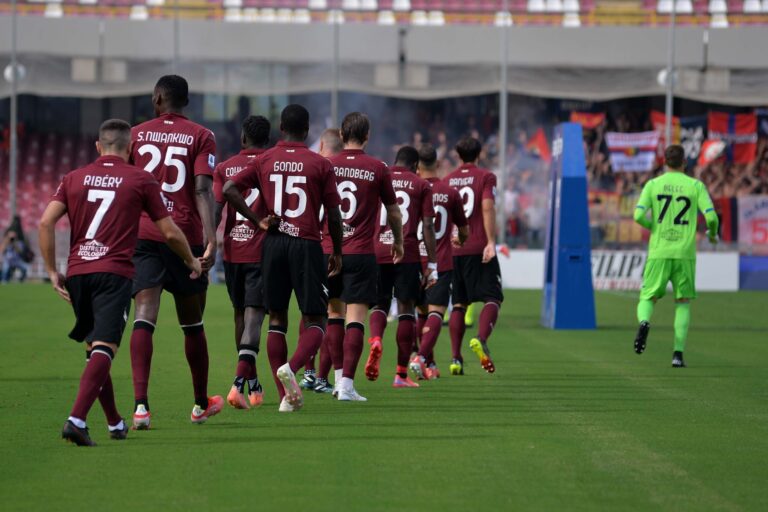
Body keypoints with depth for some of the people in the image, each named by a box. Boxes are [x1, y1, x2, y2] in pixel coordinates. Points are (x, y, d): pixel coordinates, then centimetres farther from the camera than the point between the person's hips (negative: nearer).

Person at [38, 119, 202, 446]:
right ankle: (76, 420, -28)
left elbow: (46, 222, 1)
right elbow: (170, 232, 7)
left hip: (77, 272, 4)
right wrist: (191, 262, 24)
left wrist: (53, 272, 7)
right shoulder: (140, 181, 4)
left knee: (94, 347, 18)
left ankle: (115, 423, 27)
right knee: (103, 348, -11)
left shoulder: (74, 178, 12)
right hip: (115, 273, -4)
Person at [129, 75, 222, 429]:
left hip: (142, 236, 0)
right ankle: (201, 404, 30)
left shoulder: (136, 134, 8)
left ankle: (141, 403, -26)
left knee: (144, 318, -9)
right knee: (192, 323, 15)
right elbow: (202, 189, -10)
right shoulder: (200, 137, 2)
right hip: (186, 236, 0)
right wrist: (211, 240, -16)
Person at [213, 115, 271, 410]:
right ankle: (239, 383, -27)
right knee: (254, 318, -8)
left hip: (232, 250, 3)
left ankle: (253, 386, 28)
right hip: (262, 250, -3)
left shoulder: (225, 168, 6)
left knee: (240, 316, 17)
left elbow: (215, 209, -3)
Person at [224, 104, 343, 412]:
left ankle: (286, 396, 6)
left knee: (277, 318, 11)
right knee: (315, 320, 4)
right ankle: (291, 367, -25)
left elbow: (229, 189, -4)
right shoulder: (320, 164, -1)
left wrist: (257, 221, 0)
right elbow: (333, 215, 0)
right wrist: (337, 253, 11)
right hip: (307, 245, -3)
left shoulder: (264, 161, 6)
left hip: (273, 244, 3)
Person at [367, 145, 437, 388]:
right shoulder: (421, 185, 6)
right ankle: (401, 374, 4)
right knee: (406, 309, 4)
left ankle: (375, 341, -18)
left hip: (377, 251, 2)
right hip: (407, 254, -2)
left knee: (380, 304, 16)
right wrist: (432, 265, 2)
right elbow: (428, 226, 0)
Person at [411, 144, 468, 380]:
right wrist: (459, 241, 34)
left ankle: (429, 365, 19)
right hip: (442, 262, -2)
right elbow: (464, 230, 11)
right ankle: (421, 357, -26)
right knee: (436, 312, -6)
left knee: (422, 312, 14)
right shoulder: (450, 193, 0)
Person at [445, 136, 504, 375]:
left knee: (458, 304, 10)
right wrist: (491, 241, -17)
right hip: (479, 248, -4)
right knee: (492, 298, -3)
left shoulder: (447, 180, 13)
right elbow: (487, 208, -13)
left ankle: (456, 359, 4)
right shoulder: (486, 177, 1)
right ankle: (481, 339, -30)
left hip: (452, 249, 4)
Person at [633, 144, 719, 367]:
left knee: (647, 300, 8)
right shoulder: (696, 185, 2)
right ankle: (678, 353, 2)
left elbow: (639, 215, -8)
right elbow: (711, 216, -7)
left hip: (658, 253, 0)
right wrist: (713, 233, 15)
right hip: (685, 254, 0)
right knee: (683, 303, 13)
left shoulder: (653, 185, 3)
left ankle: (644, 323, -28)